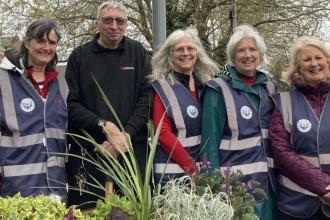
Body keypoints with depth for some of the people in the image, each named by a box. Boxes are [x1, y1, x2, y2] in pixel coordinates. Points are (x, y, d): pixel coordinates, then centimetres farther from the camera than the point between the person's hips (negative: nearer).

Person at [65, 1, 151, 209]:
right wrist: (104, 125, -15)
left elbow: (147, 98, 0)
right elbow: (71, 104, -2)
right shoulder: (80, 56, 4)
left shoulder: (137, 52, 7)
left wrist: (125, 134, -12)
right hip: (87, 151, 0)